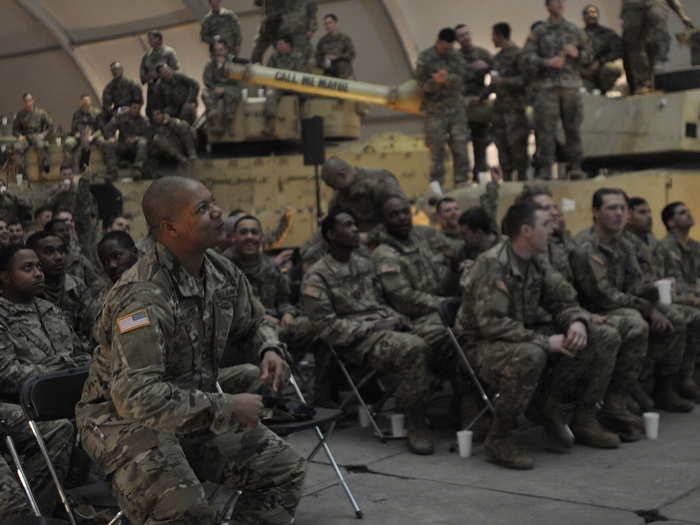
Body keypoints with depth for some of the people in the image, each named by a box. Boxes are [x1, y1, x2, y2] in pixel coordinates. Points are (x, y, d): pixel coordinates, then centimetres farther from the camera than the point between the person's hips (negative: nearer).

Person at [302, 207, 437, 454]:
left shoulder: (365, 264, 22)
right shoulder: (316, 277, 0)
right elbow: (327, 327, -8)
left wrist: (398, 319, 5)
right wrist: (372, 328, -12)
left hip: (385, 329, 7)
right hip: (357, 342, -6)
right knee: (413, 348, -33)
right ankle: (415, 423, -20)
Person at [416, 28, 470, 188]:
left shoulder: (457, 56, 7)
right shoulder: (425, 58, -3)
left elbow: (460, 78, -4)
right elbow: (422, 85, -5)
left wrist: (447, 78, -25)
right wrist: (436, 81, -25)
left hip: (456, 108, 3)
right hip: (435, 110, -3)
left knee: (460, 145, 1)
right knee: (437, 148, -3)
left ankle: (461, 182, 7)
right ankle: (437, 185, 3)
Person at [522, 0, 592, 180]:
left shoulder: (575, 31, 14)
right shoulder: (539, 32, 8)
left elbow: (589, 55, 15)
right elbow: (527, 56, -1)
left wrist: (577, 54, -5)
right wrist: (547, 62, -14)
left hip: (571, 86, 2)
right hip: (547, 86, -2)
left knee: (573, 128, 0)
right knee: (546, 130, -5)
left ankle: (575, 167, 5)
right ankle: (545, 169, -2)